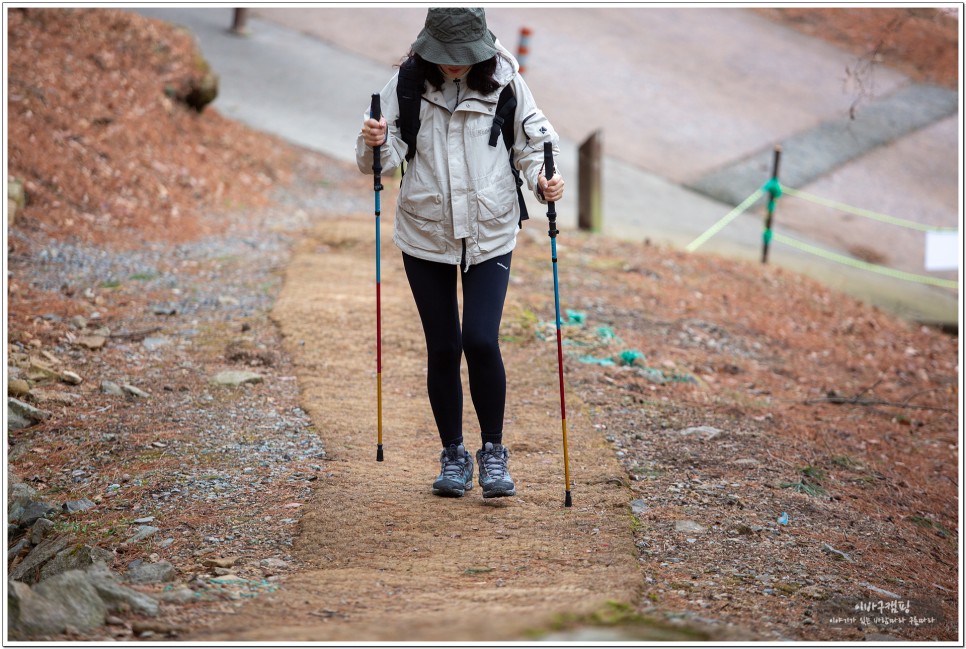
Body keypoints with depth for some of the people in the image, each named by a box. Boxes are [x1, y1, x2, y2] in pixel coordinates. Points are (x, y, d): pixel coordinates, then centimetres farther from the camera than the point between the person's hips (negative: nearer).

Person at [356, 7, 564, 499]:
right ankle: (453, 455, 22)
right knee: (442, 348, 7)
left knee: (481, 342, -12)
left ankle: (493, 450, 7)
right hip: (425, 235, 1)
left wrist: (543, 180, -15)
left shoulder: (504, 81, -7)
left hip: (489, 234, -1)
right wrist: (375, 144, -26)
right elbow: (384, 159, -4)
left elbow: (531, 142, 4)